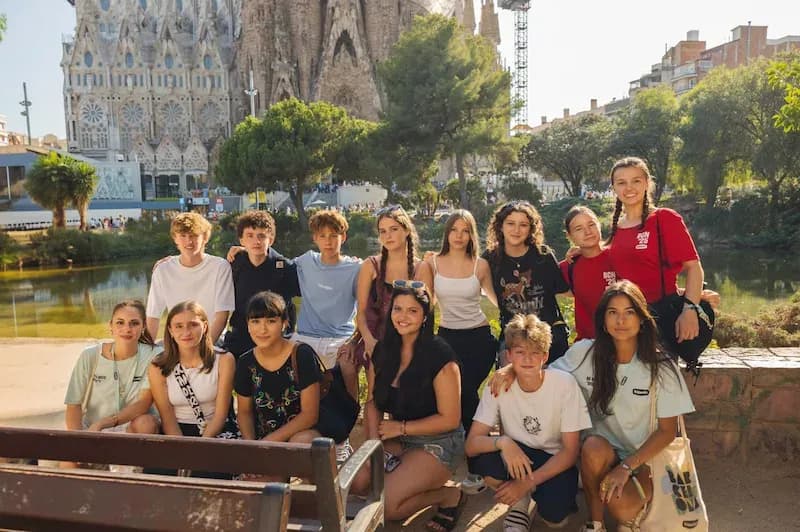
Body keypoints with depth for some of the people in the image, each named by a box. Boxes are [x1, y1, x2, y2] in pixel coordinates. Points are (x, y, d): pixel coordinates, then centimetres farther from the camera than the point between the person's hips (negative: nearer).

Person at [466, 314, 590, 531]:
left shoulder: (565, 383, -20)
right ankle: (520, 504, 1)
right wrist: (502, 442, -40)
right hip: (517, 456, 2)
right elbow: (471, 444, -19)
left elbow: (570, 450, -14)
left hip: (556, 461, -1)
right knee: (482, 459, -30)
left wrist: (527, 482, -22)